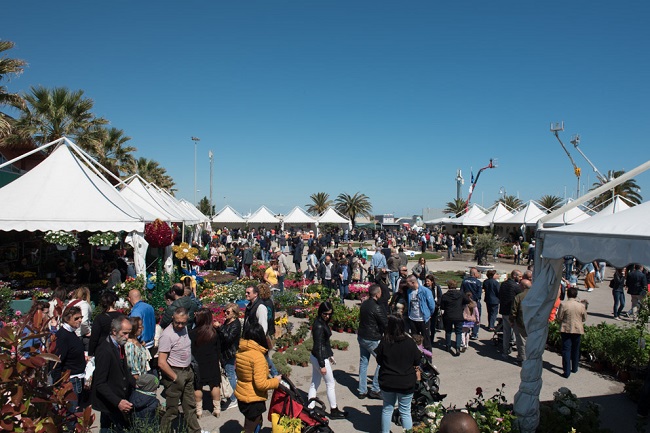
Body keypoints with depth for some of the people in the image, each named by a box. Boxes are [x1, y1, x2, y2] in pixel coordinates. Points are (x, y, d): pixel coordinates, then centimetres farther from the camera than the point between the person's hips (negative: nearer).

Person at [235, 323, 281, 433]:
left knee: (257, 423, 26)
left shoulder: (240, 352, -2)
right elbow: (261, 384, -26)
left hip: (241, 395, 8)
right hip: (253, 400, -7)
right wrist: (276, 381, -11)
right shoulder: (258, 357, -25)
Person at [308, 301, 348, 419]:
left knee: (314, 383, 14)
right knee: (331, 384, 7)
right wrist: (322, 365, -21)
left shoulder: (322, 322, 4)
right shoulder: (319, 326, -24)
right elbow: (318, 346, -23)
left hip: (315, 357, 9)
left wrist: (329, 355, 19)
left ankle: (310, 408, 23)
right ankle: (334, 411, 21)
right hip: (320, 358, -9)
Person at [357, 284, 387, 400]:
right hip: (372, 340, -8)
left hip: (361, 337, 8)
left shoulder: (364, 304, 3)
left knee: (363, 362, 14)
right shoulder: (377, 308, -22)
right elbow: (386, 324, -17)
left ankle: (362, 391, 20)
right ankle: (375, 390, 10)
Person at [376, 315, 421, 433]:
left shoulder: (384, 343, -14)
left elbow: (379, 361, -1)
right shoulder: (410, 343, -15)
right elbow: (417, 362, -3)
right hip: (406, 383, -1)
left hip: (387, 383, 1)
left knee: (387, 409, 20)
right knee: (405, 412, 14)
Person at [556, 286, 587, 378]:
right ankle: (574, 368, 31)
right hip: (577, 330, 3)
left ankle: (567, 372, 0)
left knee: (566, 350, 2)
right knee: (576, 350, 19)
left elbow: (559, 318, -10)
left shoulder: (563, 304, -14)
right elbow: (584, 319, 5)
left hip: (566, 330, -2)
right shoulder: (581, 305, -7)